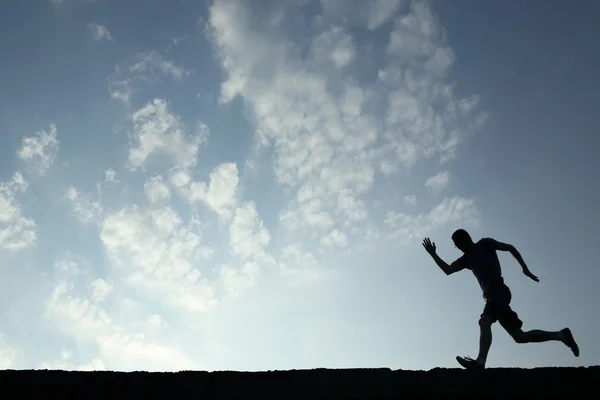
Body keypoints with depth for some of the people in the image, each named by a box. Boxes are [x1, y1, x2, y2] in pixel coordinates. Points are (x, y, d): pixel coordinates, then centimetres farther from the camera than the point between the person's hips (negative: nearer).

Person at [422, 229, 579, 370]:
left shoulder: (485, 243, 9)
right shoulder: (466, 259, 24)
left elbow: (510, 247, 9)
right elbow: (448, 270, 12)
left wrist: (525, 269, 3)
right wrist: (433, 254, 8)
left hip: (499, 290, -8)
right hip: (493, 295, 8)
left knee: (484, 321, -30)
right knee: (519, 336, 4)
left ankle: (480, 362, -47)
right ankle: (561, 335, 13)